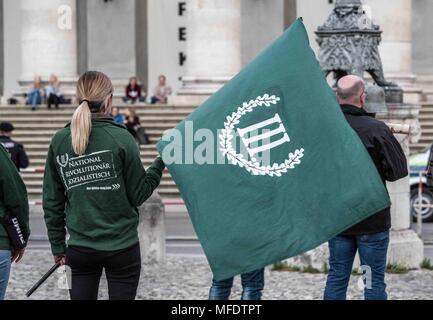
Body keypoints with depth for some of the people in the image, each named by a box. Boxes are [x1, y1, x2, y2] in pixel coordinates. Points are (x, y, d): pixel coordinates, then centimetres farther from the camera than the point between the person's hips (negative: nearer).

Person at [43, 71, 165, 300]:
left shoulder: (59, 141, 0)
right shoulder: (120, 138, -11)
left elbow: (52, 201, 4)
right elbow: (138, 195, -6)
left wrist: (58, 245, 12)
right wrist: (160, 163, 5)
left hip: (80, 247, 3)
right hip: (121, 245, -3)